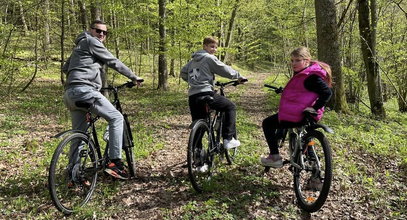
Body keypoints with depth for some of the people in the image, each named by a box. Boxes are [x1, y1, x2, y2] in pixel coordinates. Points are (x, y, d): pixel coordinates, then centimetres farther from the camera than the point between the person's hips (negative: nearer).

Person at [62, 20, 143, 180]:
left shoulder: (80, 46, 31)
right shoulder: (91, 42, 2)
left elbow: (65, 68, 36)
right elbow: (114, 62, -2)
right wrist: (134, 77, 3)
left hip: (70, 94, 10)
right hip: (84, 90, -10)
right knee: (116, 118, -8)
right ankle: (114, 161, -13)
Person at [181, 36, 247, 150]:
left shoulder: (193, 60, 22)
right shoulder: (209, 58, 0)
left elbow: (183, 73, 29)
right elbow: (226, 70, -2)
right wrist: (239, 76, 13)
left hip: (192, 96, 8)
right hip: (205, 93, -8)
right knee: (230, 107, 8)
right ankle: (228, 139, 2)